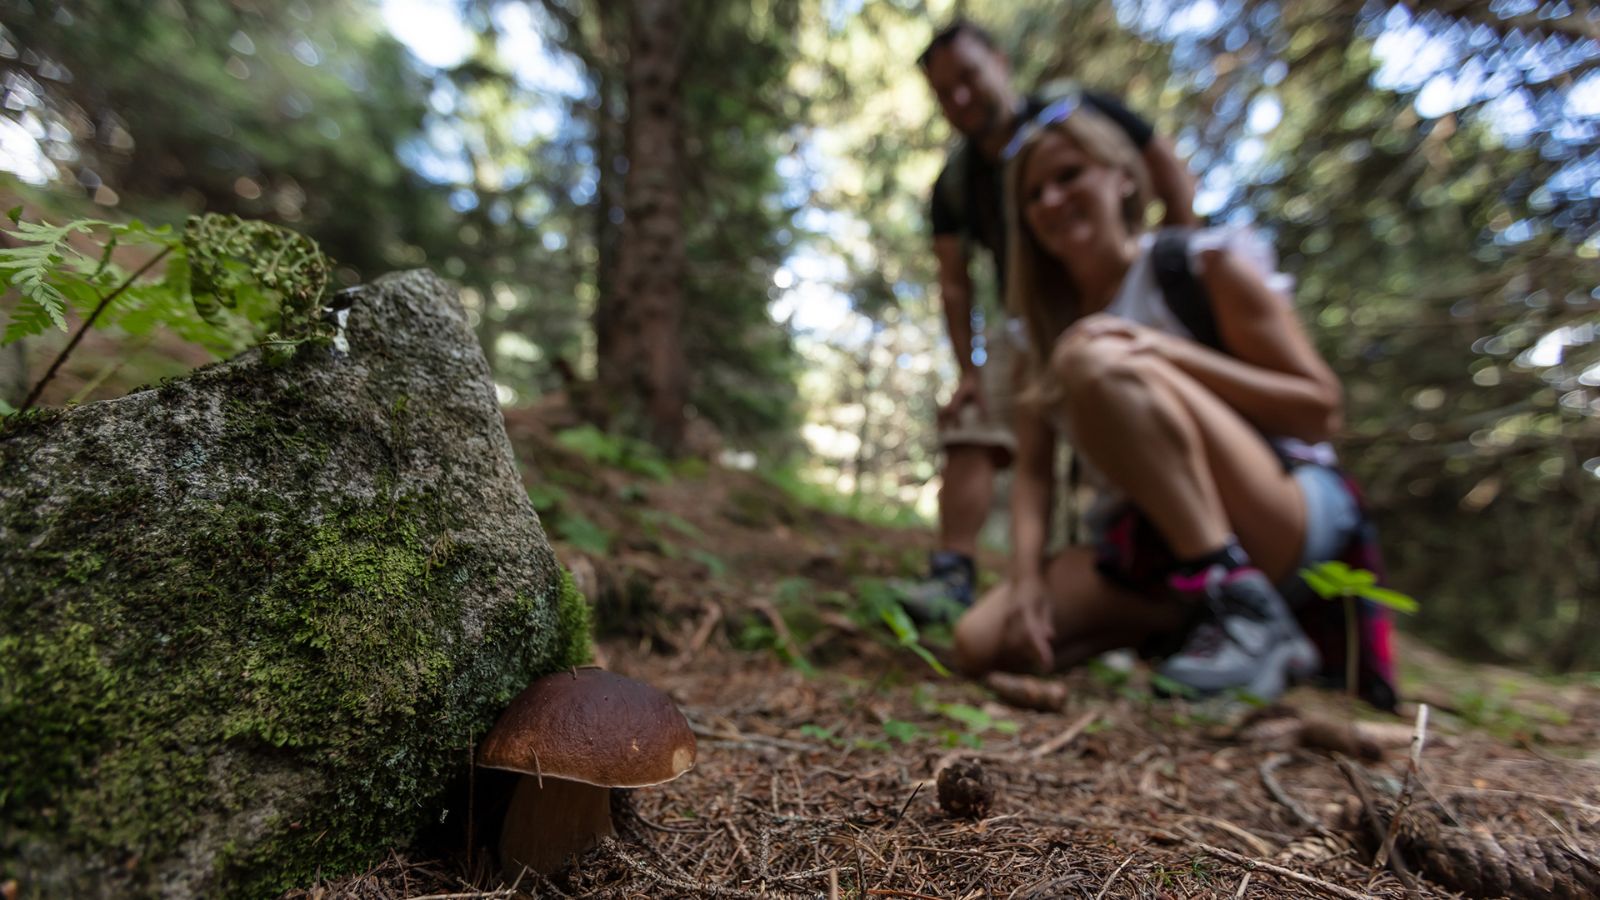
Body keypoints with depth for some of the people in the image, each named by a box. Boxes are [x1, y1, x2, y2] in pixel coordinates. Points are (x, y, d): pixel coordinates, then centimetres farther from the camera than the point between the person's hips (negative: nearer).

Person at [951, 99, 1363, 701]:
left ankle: (1240, 607, -24)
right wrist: (1027, 578, -14)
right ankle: (1183, 623, 2)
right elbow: (1033, 470, 1)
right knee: (980, 644, -15)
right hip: (1146, 547, 5)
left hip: (1290, 523, -5)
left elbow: (1320, 412, -9)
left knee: (1096, 361, -28)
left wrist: (1168, 351, -21)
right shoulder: (1042, 326, 10)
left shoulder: (1206, 266, -3)